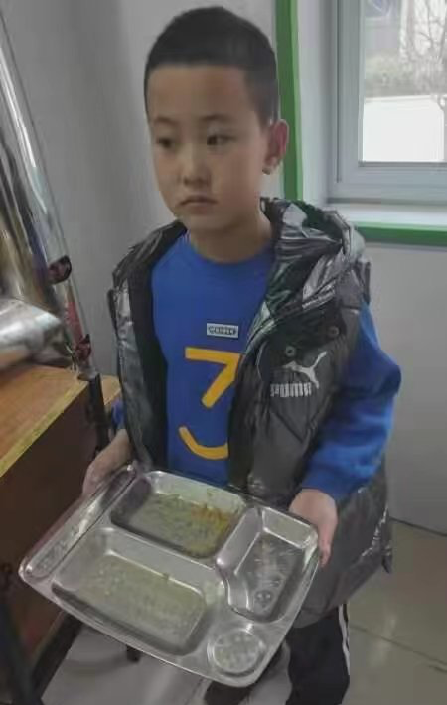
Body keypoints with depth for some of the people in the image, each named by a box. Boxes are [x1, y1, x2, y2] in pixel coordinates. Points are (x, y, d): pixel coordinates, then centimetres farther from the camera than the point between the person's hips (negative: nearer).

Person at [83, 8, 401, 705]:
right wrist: (127, 438, -13)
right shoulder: (144, 279, -16)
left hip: (292, 520, -3)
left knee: (309, 632, 29)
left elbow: (368, 394, -17)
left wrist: (327, 487, -29)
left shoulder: (324, 271, -27)